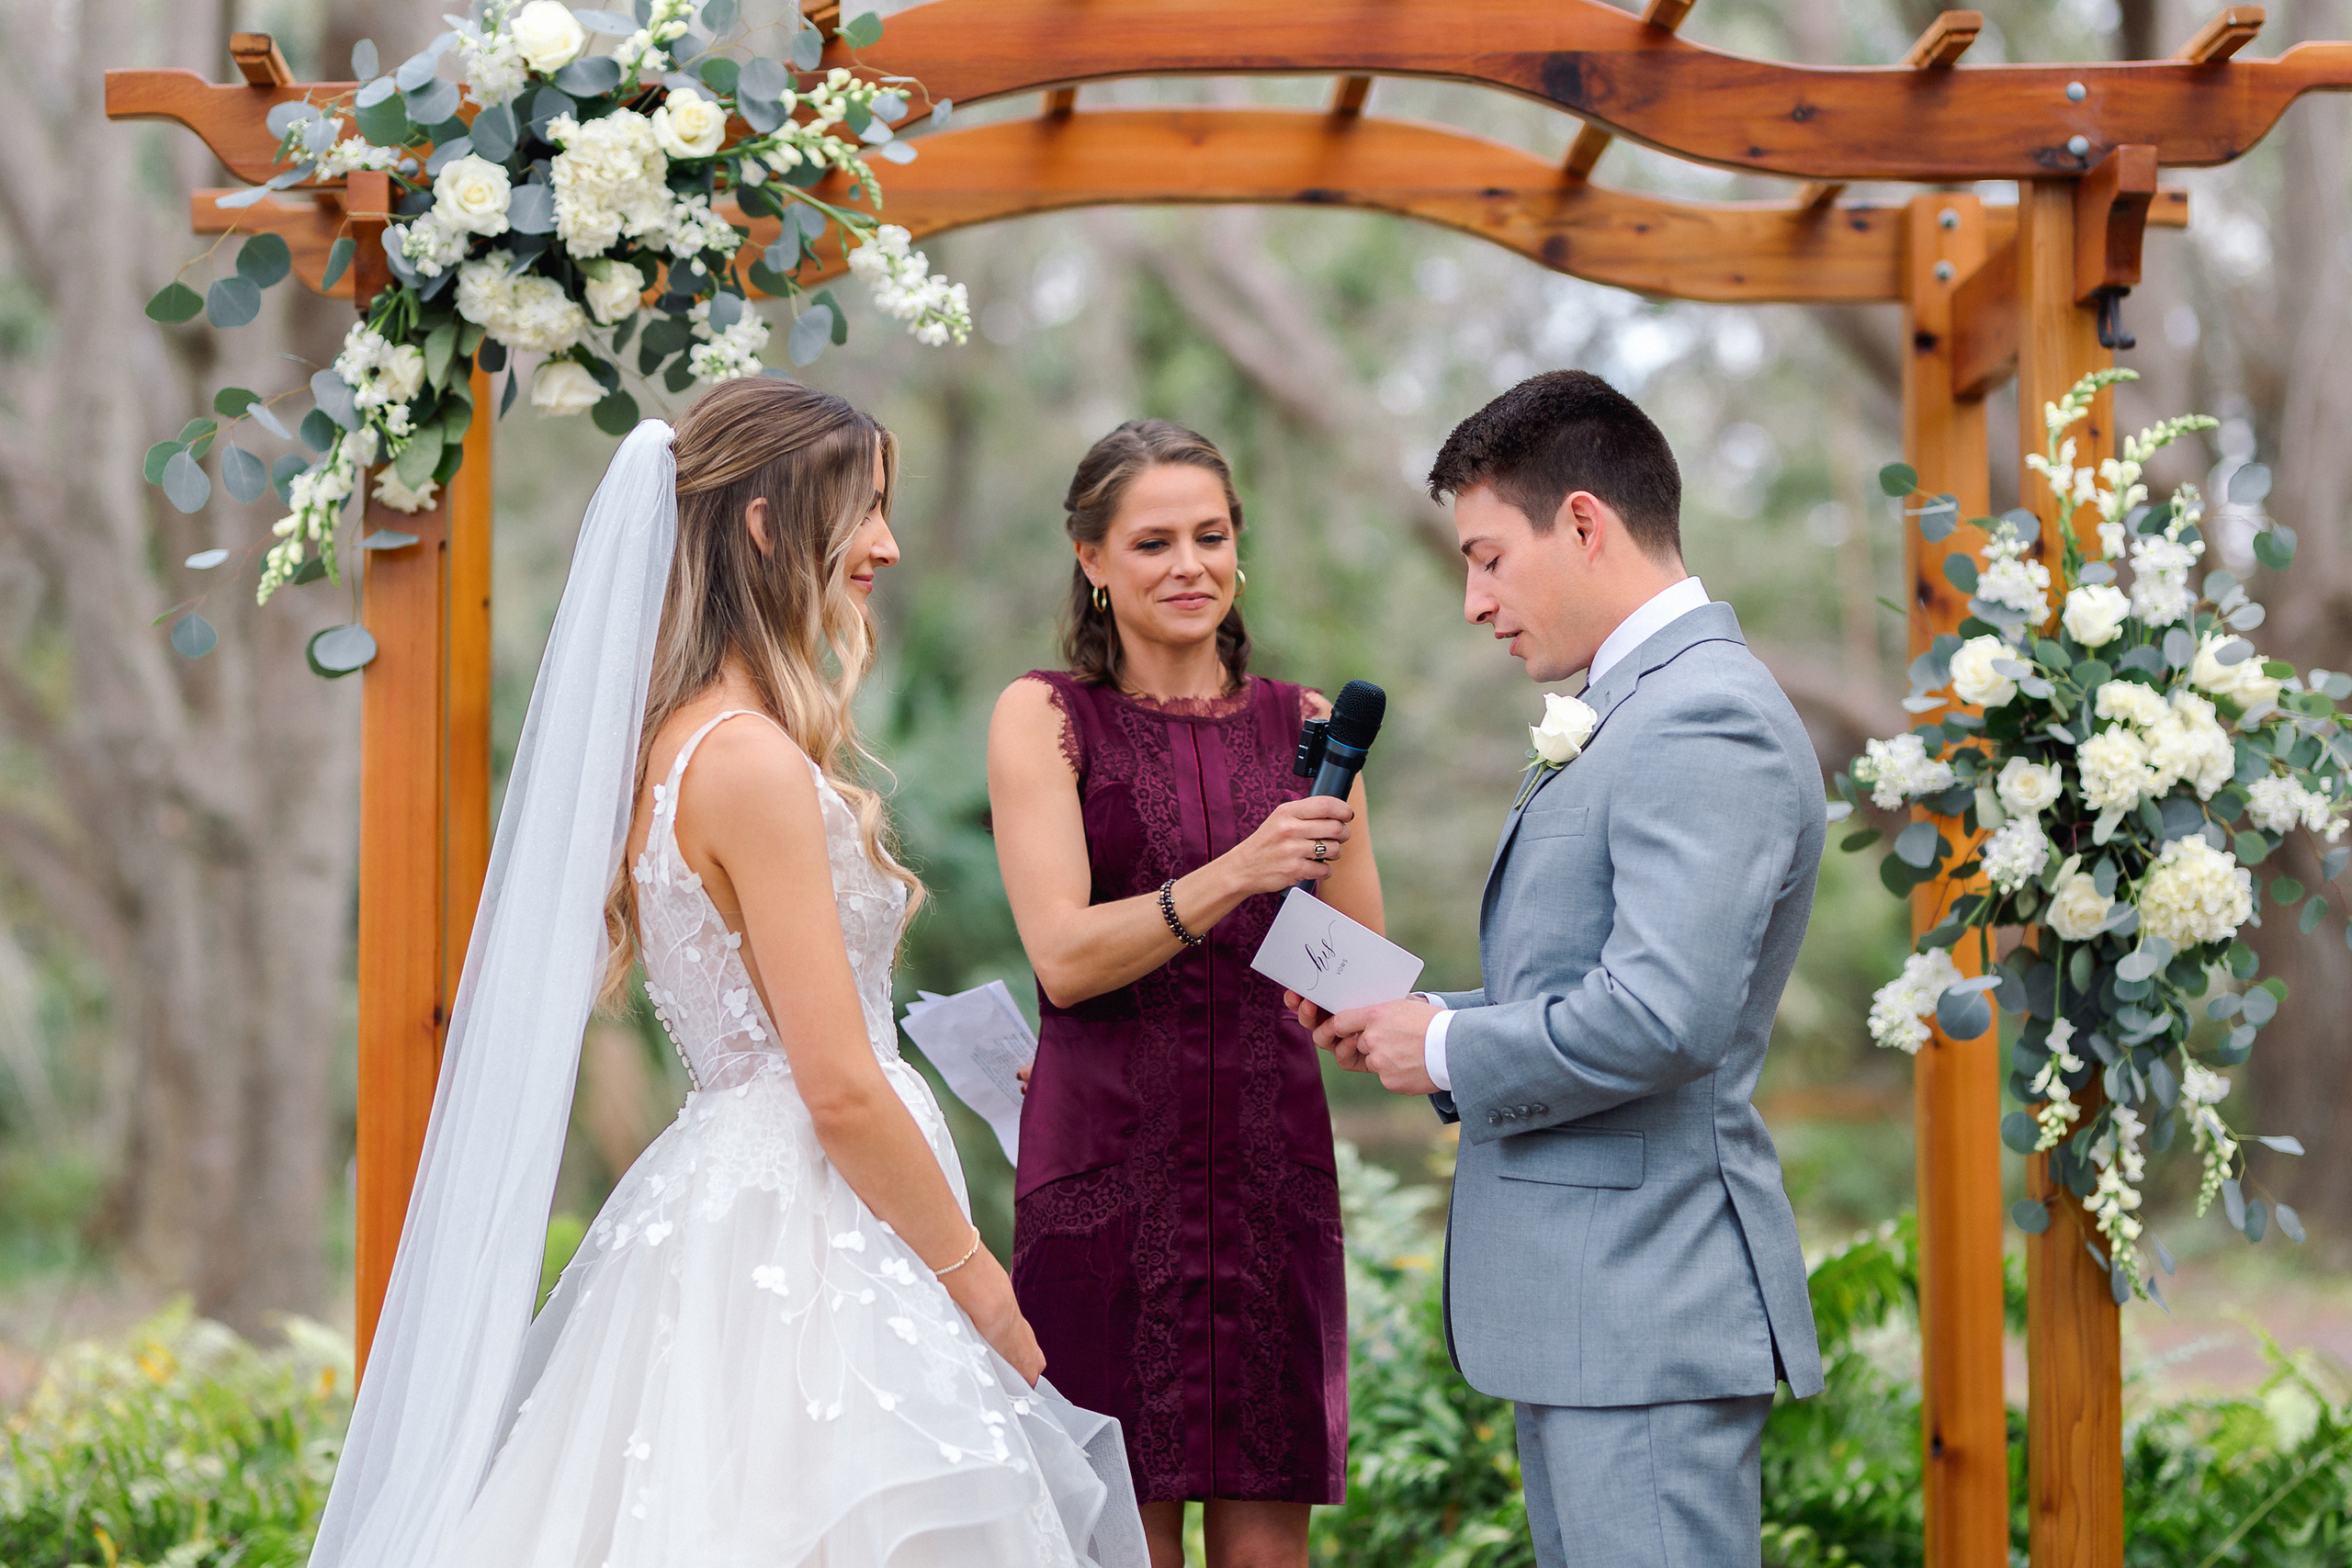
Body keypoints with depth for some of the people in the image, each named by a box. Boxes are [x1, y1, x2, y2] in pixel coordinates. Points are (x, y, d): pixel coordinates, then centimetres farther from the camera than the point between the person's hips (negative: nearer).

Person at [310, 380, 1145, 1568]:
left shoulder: (676, 742, 12)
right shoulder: (756, 762, -18)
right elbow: (841, 1089, -19)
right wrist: (988, 1292, -10)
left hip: (725, 1196, 10)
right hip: (799, 1241, -10)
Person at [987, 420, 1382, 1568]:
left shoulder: (1305, 726, 12)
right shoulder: (1044, 717, 3)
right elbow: (1062, 956, -9)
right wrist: (1230, 878, -22)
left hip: (1272, 1164, 3)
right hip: (1109, 1166, -3)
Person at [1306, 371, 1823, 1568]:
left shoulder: (1706, 721, -15)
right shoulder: (1644, 708, 19)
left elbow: (1660, 1016, -25)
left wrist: (1447, 1051, -11)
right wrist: (1411, 1020, 7)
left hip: (1649, 1308, -11)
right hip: (1579, 1305, 11)